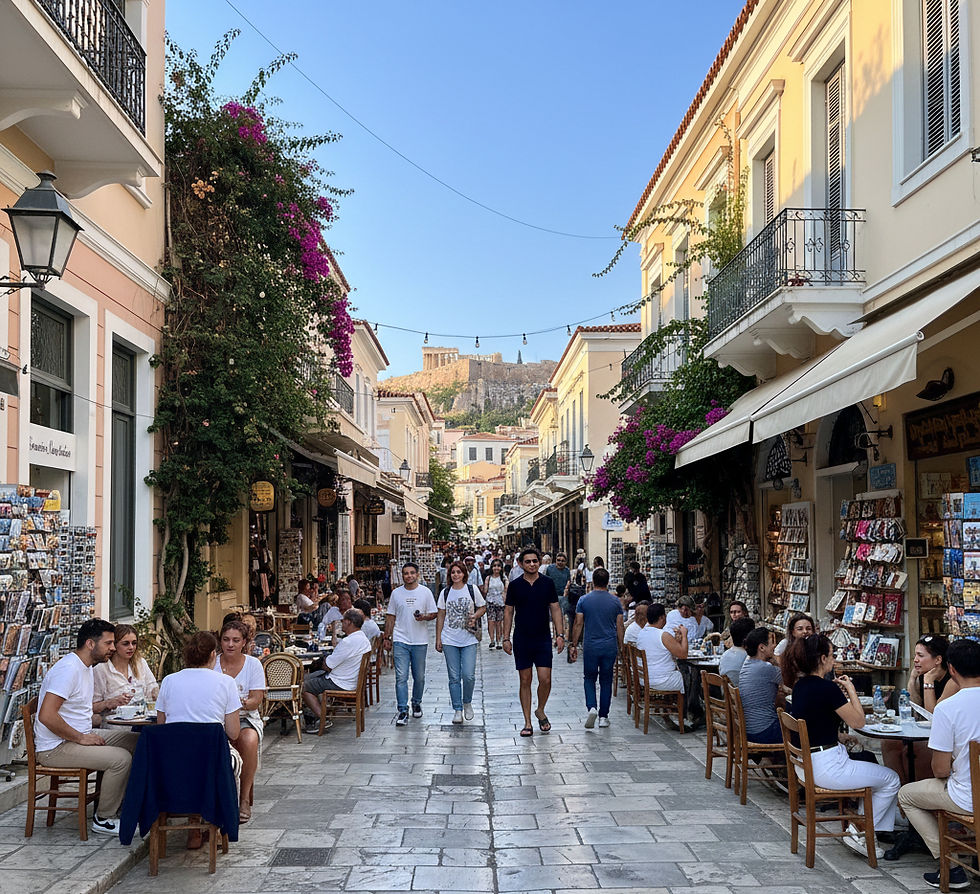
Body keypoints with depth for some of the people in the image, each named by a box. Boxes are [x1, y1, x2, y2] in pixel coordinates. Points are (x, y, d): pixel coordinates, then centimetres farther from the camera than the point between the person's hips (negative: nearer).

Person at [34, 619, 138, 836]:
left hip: (80, 736, 11)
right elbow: (47, 716, -29)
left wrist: (107, 704, 9)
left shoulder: (87, 667, 13)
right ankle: (103, 819, -6)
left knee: (137, 742, 5)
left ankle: (118, 805, 12)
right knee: (121, 758, -23)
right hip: (56, 748, -11)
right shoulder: (68, 669, -21)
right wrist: (81, 738, -23)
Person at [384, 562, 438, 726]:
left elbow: (433, 614, 4)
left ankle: (416, 703, 31)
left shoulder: (425, 592, 2)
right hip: (400, 640, 0)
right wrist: (387, 637, 8)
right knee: (401, 677, -8)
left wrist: (424, 617, -18)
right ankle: (403, 711, -7)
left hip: (420, 641, 0)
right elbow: (390, 617, 11)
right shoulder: (396, 593, 6)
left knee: (419, 677, 10)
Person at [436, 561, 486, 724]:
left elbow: (482, 607, 10)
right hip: (450, 640, 1)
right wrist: (438, 639, 5)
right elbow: (440, 616, 9)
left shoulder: (472, 589, 1)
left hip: (469, 639, -1)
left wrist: (475, 616, -11)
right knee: (454, 677, 2)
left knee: (468, 675, -9)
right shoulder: (445, 593, 5)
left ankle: (467, 703, 17)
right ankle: (457, 710, 11)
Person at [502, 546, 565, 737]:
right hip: (521, 640, 0)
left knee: (545, 680, -6)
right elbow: (508, 612, 5)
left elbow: (555, 609, 5)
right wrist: (506, 638, 0)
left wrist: (560, 635, -3)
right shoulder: (515, 585, 1)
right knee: (525, 681, 3)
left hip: (543, 639, 0)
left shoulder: (547, 583, 2)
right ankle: (527, 723, 10)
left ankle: (540, 711, 21)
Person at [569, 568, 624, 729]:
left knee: (589, 678, 13)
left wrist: (574, 645, 5)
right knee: (606, 681, 10)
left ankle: (591, 708, -10)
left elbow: (578, 625, -3)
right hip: (610, 647, 1)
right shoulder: (615, 601, 1)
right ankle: (603, 716, 12)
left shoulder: (583, 600, -3)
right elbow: (620, 627, 4)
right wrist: (620, 647, 14)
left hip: (590, 647, -1)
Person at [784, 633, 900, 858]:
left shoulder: (800, 685, 6)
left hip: (807, 763, 9)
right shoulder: (826, 688, -21)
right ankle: (858, 833, 10)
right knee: (891, 780, 7)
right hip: (827, 767, -9)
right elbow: (858, 722, -10)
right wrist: (851, 690, 2)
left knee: (871, 769, 27)